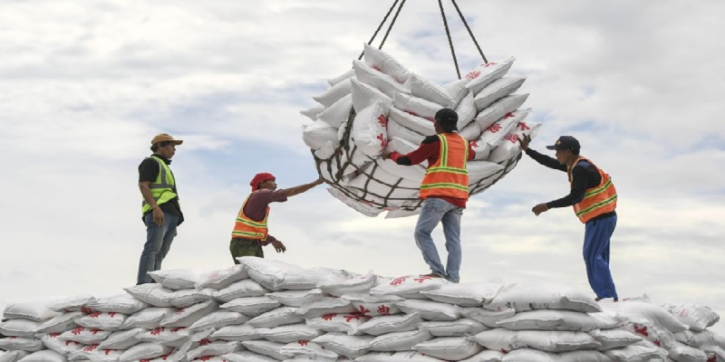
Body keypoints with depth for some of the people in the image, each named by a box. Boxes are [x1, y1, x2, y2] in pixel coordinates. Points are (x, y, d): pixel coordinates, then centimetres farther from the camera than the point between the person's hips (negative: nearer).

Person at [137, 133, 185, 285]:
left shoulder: (165, 167, 33)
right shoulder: (151, 162, 4)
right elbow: (143, 186, -10)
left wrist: (175, 219, 23)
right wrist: (155, 207, -23)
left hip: (170, 214, 10)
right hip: (158, 212, -10)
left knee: (160, 253, 3)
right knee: (153, 248, -20)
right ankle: (143, 285, -28)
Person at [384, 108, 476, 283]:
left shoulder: (435, 141, -4)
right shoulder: (464, 143, 14)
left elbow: (408, 160, 1)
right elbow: (471, 155, 39)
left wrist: (392, 155, 19)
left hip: (438, 195, -6)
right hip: (458, 197, 7)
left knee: (422, 233, -2)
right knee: (453, 239, 4)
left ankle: (437, 271, -14)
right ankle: (453, 277, -5)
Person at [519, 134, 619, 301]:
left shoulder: (581, 169, -18)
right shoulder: (576, 164, 12)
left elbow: (575, 197, -24)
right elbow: (550, 163, 21)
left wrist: (548, 206, -22)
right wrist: (527, 150, 20)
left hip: (600, 219, -10)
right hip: (600, 218, 10)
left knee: (592, 256, -12)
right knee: (597, 258, 11)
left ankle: (609, 296, -15)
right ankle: (606, 296, 11)